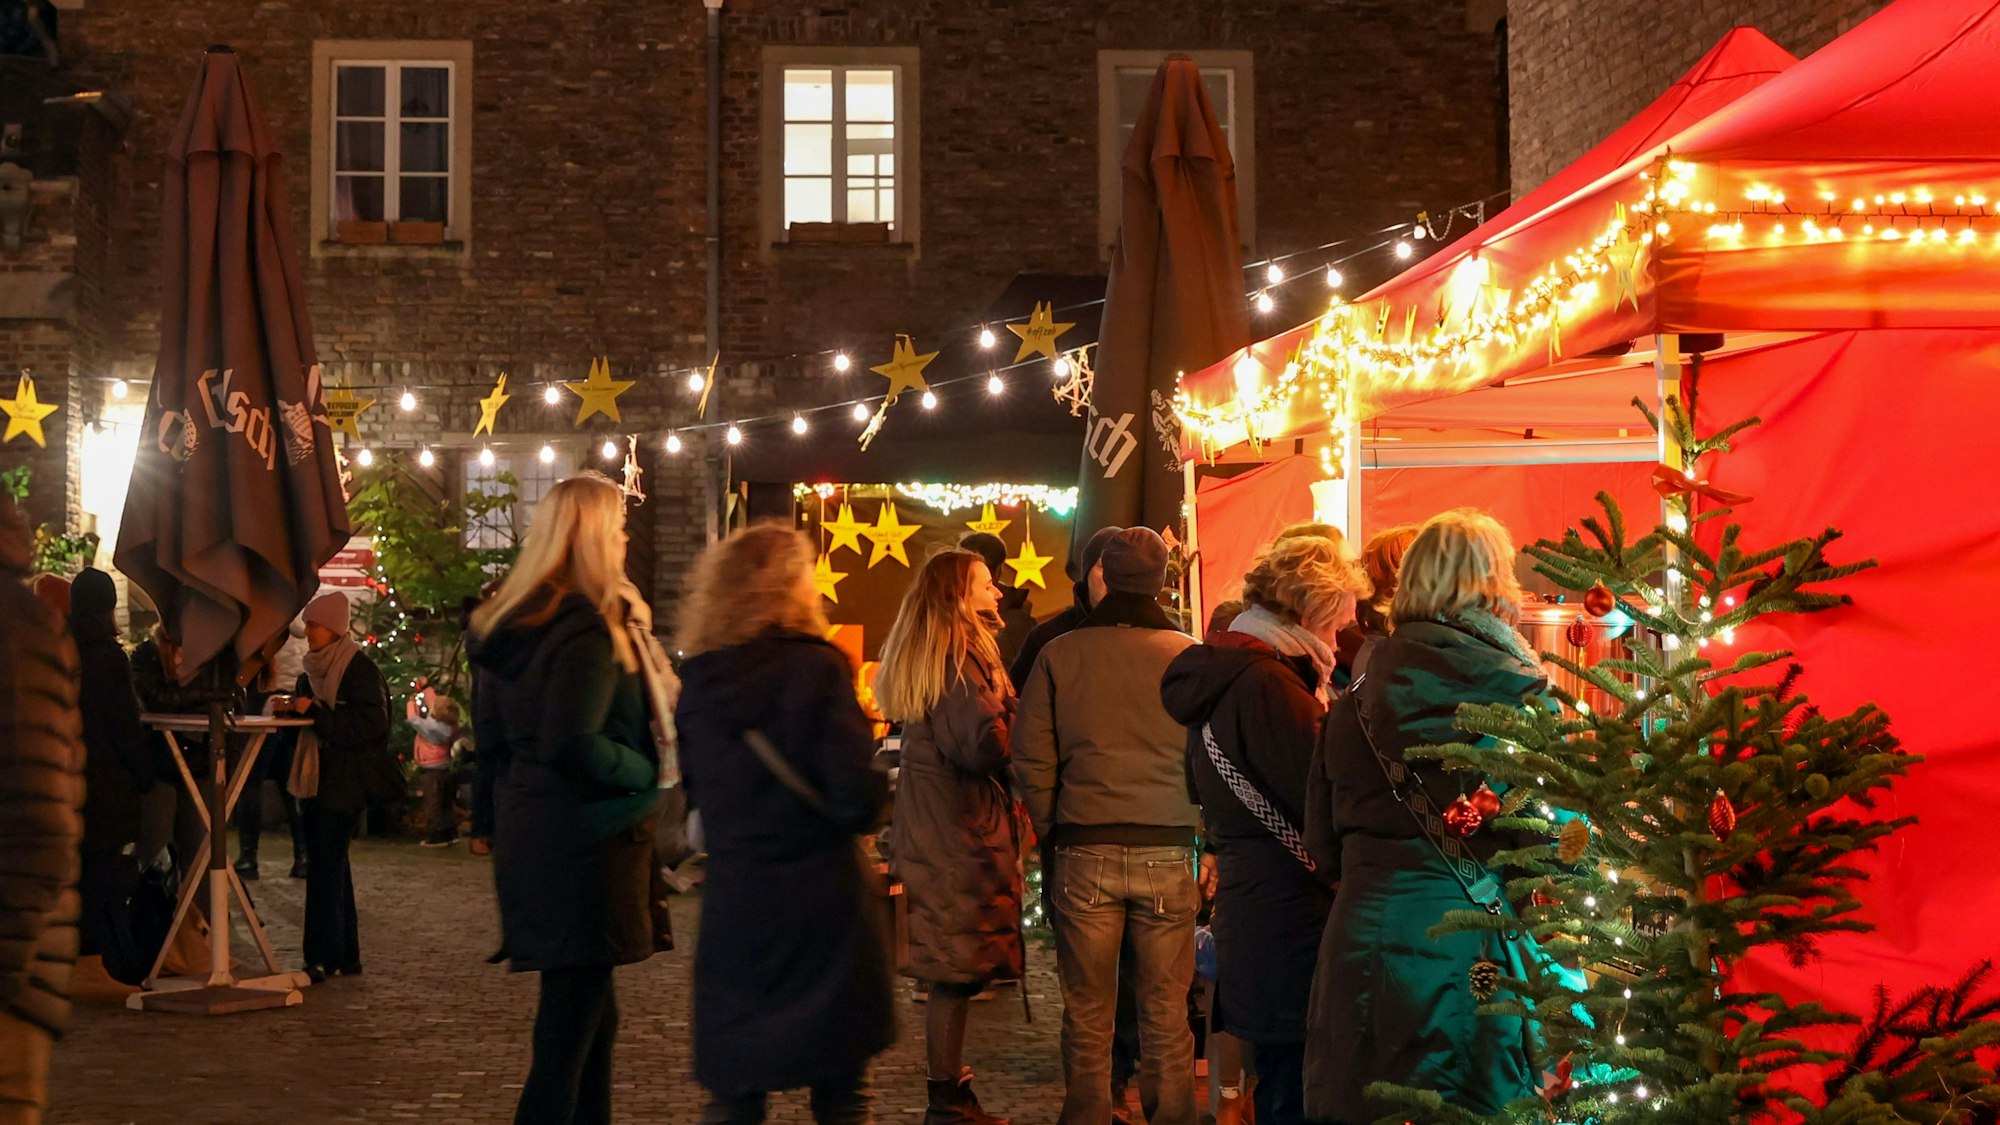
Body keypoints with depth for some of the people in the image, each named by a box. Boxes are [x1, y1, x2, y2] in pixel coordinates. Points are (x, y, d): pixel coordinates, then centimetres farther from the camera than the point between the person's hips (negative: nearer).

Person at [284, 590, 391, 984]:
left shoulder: (361, 670, -10)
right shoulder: (313, 670, 15)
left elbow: (370, 726, -19)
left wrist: (315, 713, -21)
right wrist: (290, 709, 2)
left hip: (345, 783, -9)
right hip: (316, 779, 9)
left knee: (324, 866, -11)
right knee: (331, 866, 11)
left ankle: (323, 957, -9)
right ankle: (345, 956, 17)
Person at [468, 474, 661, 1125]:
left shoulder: (508, 622, 12)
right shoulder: (588, 630, -17)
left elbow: (490, 734, 18)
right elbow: (578, 746, -25)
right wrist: (649, 771, -11)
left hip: (526, 832, 9)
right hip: (584, 842, -9)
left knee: (592, 1012, 17)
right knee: (573, 1022, -4)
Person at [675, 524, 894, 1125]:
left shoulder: (699, 680, 2)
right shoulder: (816, 669, -12)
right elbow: (858, 799, -16)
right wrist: (878, 790, 4)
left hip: (732, 906, 4)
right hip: (822, 909, -4)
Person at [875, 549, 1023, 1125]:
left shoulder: (921, 655, 14)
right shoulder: (959, 657, -15)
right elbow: (985, 748, -23)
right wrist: (1006, 702, -6)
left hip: (929, 826, 10)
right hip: (962, 833, -10)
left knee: (952, 972, 14)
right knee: (957, 969, -3)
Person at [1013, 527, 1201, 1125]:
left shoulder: (1060, 654, -2)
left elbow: (1031, 760, 1)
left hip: (1085, 852, 1)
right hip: (1168, 851, 0)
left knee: (1087, 1010, 9)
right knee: (1166, 1009, 8)